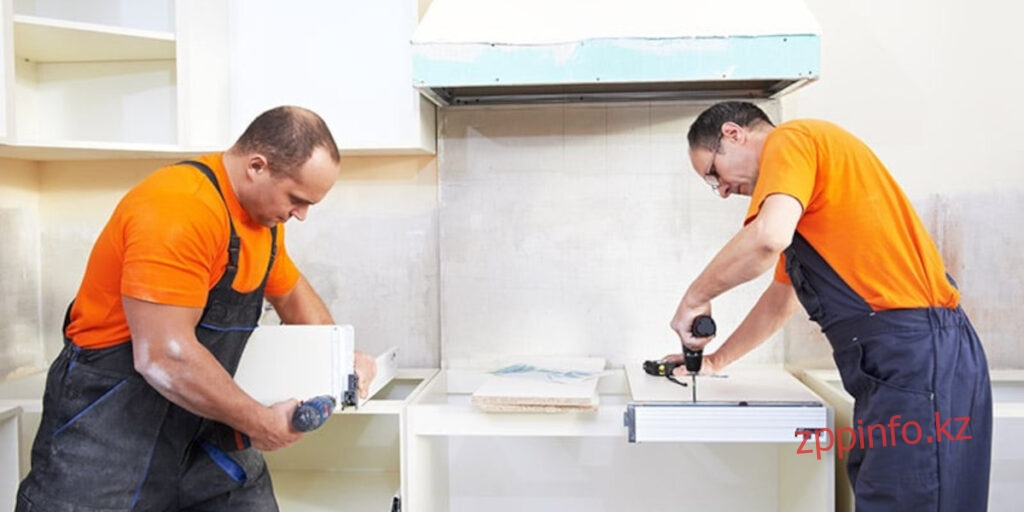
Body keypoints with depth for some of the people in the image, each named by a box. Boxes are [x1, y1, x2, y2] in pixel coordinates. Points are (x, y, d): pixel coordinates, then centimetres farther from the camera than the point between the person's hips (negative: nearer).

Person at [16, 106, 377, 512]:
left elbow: (293, 296, 21)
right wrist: (258, 422, -18)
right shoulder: (179, 209, -25)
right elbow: (164, 357, -28)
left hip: (205, 427, 8)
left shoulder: (264, 215, 4)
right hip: (110, 435, -8)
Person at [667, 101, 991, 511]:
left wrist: (694, 299, -11)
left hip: (917, 356, -10)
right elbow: (782, 297, 32)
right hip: (902, 359, 10)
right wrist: (718, 360, 34)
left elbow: (769, 237, -26)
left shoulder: (791, 140, -5)